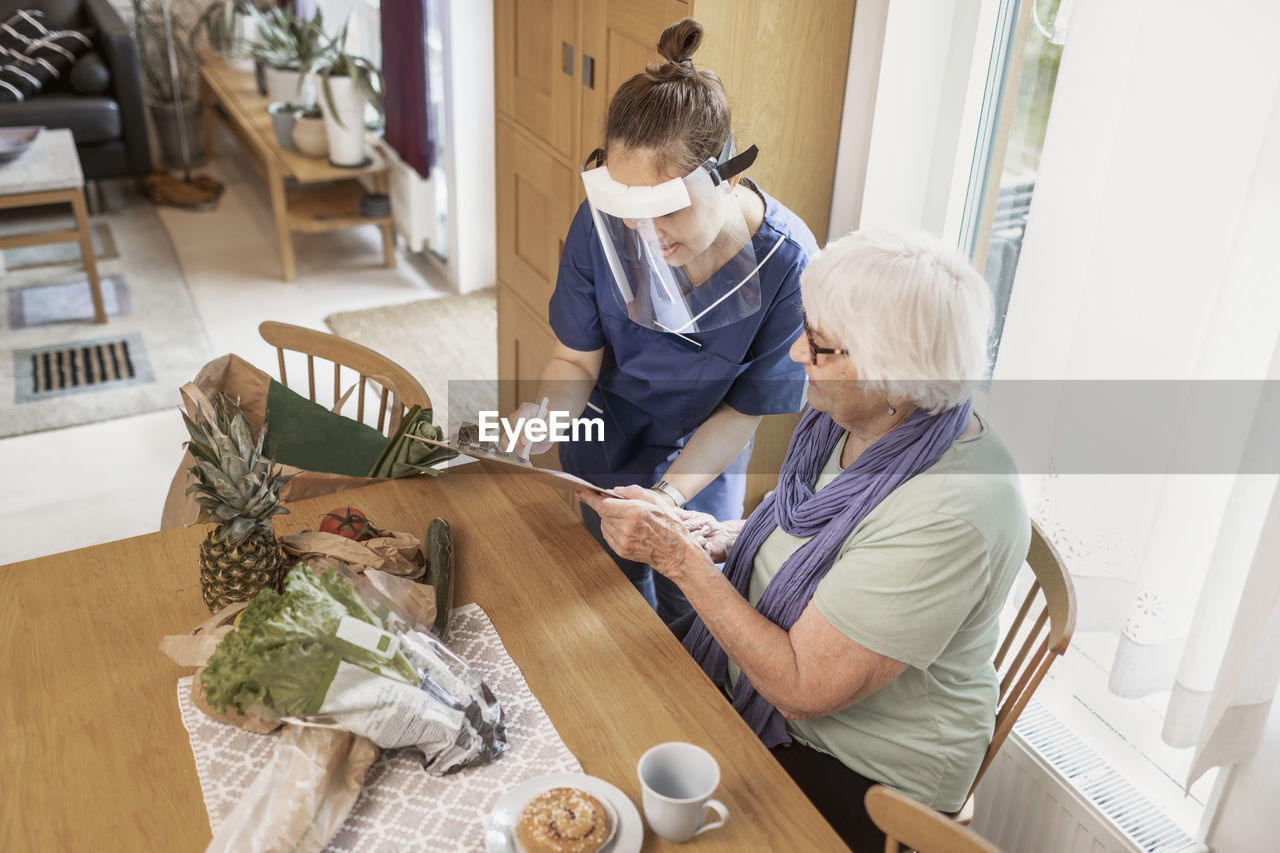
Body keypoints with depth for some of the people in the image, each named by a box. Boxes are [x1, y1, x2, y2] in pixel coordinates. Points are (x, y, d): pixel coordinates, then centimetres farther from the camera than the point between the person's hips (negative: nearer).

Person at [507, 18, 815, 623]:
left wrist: (669, 494, -32)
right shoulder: (602, 223, -26)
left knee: (690, 613, 20)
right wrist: (545, 412, -36)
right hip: (606, 447, 2)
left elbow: (742, 413, -20)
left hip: (701, 466, -1)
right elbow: (576, 358, -14)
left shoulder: (789, 267, -31)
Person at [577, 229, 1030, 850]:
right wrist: (729, 539, -5)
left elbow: (801, 689, -29)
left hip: (858, 775, -7)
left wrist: (681, 558, -27)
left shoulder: (948, 516, -34)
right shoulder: (850, 420, -8)